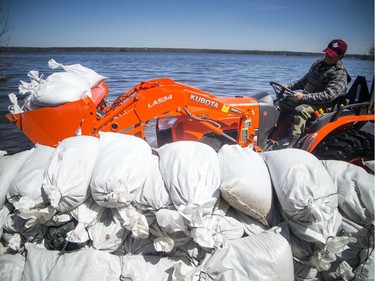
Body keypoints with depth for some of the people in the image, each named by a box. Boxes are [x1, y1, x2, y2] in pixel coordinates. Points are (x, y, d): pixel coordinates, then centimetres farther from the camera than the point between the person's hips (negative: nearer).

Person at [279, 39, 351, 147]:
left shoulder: (340, 74, -14)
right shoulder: (319, 63, 11)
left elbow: (329, 95, -25)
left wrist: (304, 97, -33)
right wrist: (289, 86, 8)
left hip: (323, 105, -9)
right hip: (306, 98, 9)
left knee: (300, 110, -36)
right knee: (281, 103, -1)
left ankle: (291, 143, -39)